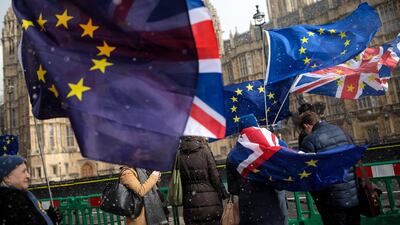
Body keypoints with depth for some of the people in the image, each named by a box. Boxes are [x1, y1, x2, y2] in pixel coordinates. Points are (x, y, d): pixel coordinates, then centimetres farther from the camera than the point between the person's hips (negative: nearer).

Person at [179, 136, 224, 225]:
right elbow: (215, 178, -3)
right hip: (210, 202, -2)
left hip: (190, 205, 2)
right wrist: (220, 198, 6)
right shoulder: (205, 151, -2)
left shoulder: (179, 155, 2)